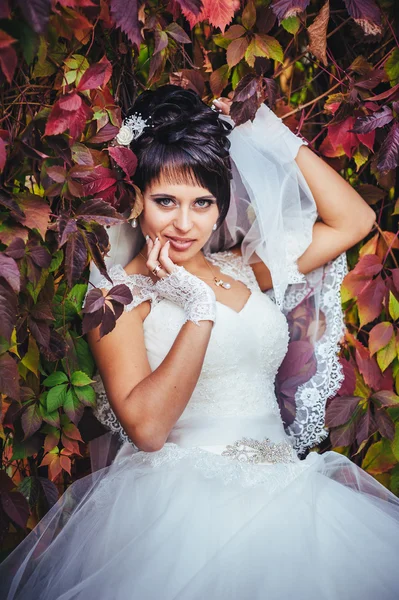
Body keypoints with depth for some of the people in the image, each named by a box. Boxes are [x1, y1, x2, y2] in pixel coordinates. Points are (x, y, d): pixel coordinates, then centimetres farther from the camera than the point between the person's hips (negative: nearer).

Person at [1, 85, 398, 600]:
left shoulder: (245, 268, 16)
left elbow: (354, 221, 16)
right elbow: (145, 428, -12)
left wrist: (275, 137, 14)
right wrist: (201, 306, -13)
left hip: (280, 485, 5)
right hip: (175, 493, -4)